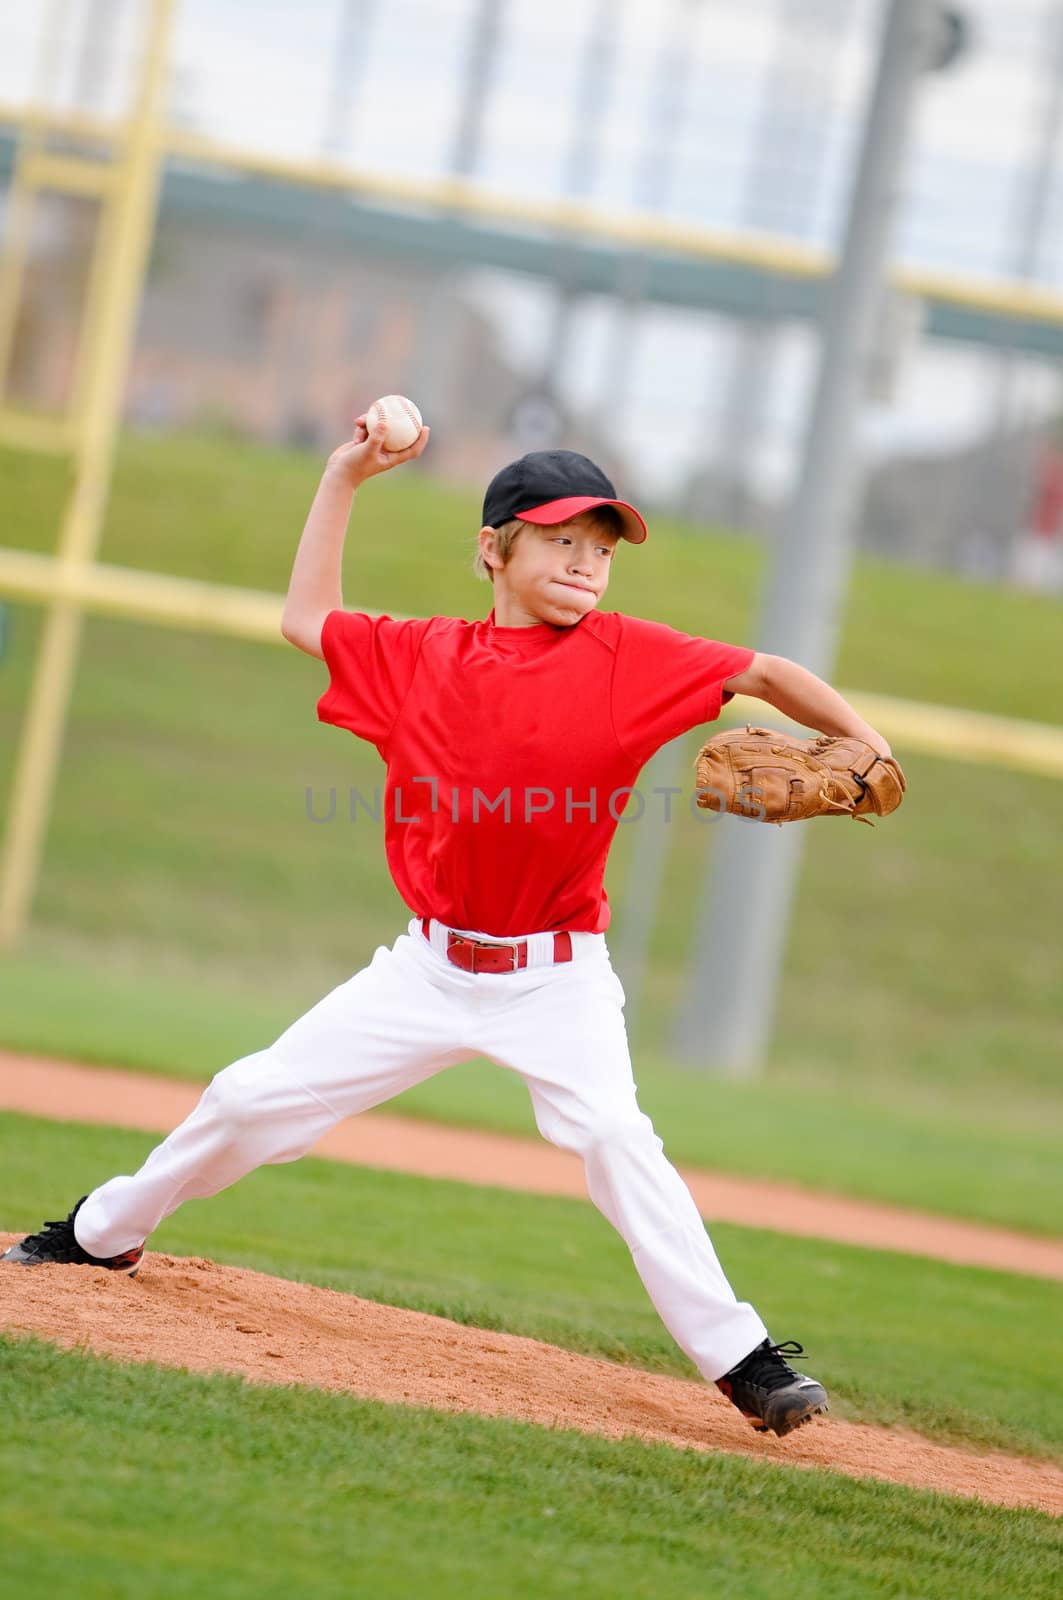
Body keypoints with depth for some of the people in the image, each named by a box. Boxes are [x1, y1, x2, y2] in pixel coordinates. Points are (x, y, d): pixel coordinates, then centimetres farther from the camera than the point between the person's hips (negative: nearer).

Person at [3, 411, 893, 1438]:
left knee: (613, 1135, -26)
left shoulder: (625, 657, -5)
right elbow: (306, 620, 15)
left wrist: (863, 746, -19)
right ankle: (102, 1235, 31)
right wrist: (345, 477, 12)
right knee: (254, 1096, 8)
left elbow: (764, 673, -5)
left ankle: (741, 1361, -22)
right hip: (432, 967, 3)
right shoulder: (422, 657, 4)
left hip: (558, 979, -3)